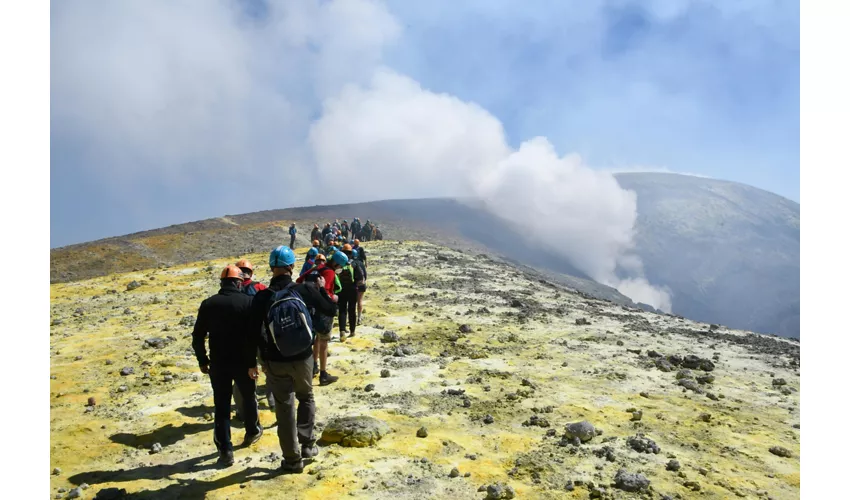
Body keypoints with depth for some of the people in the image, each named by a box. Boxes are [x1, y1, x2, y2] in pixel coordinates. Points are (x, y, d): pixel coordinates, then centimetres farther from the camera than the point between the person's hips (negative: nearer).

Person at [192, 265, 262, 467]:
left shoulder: (208, 304, 0)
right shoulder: (248, 302, -7)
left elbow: (198, 337, 1)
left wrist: (202, 360, 12)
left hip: (218, 362, 1)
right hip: (243, 361, -1)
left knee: (221, 405, 7)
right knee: (248, 396, 21)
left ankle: (225, 450, 5)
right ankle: (252, 432, 38)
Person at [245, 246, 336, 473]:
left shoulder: (262, 297, -12)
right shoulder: (305, 290, -10)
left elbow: (254, 333, -9)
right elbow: (331, 310, 3)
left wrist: (251, 362, 3)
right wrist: (322, 289, 19)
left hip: (275, 362, -1)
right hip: (302, 359, 1)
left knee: (285, 408, 9)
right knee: (306, 398, 25)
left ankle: (292, 459, 16)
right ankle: (307, 444, 22)